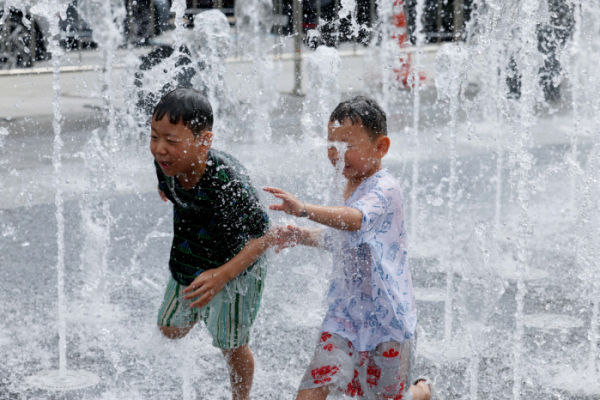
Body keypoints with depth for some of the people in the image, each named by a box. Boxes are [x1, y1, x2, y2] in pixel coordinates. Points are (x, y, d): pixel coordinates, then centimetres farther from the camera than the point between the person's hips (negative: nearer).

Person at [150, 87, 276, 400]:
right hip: (188, 262, 6)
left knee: (232, 346, 13)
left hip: (236, 267, -5)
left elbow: (264, 235, -33)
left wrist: (223, 275, -41)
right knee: (171, 329, 21)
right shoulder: (166, 164, -21)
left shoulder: (227, 181, -39)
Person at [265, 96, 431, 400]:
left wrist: (306, 210, -54)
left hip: (387, 314, -6)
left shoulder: (384, 188, -19)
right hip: (346, 310, 6)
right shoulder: (350, 186, 8)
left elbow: (357, 220, -41)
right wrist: (303, 236, 9)